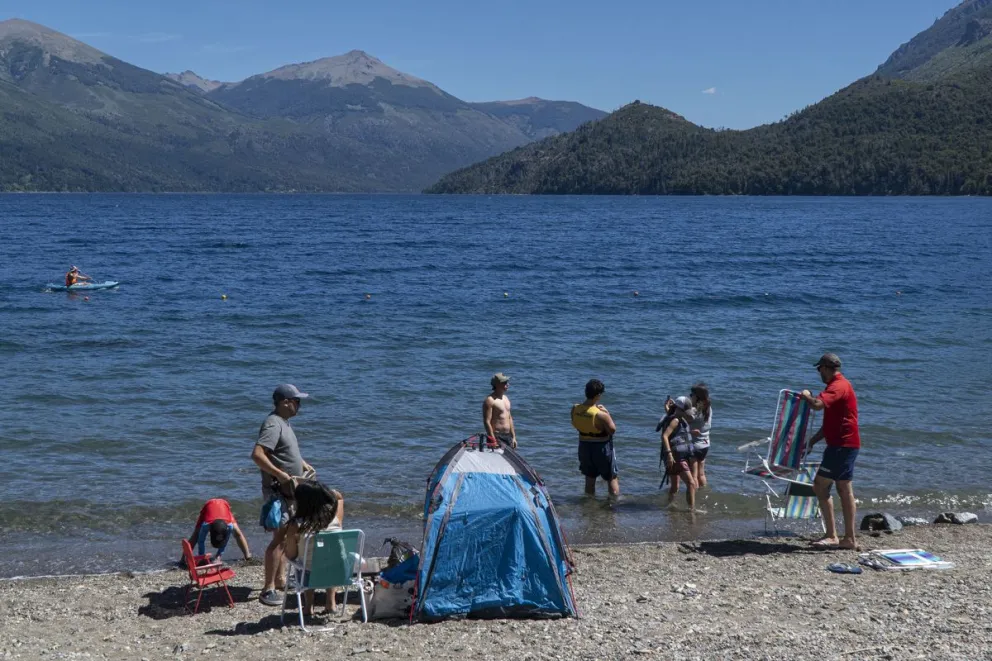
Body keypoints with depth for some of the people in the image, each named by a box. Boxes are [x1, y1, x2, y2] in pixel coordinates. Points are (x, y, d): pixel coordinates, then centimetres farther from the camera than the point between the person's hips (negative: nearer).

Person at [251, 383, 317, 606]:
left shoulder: (284, 423, 13)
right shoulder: (273, 425, -18)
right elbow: (257, 455, -30)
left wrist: (303, 464, 17)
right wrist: (281, 475, -29)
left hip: (288, 491, 10)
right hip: (277, 491, -10)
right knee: (279, 538, -12)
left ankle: (280, 578, 30)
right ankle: (268, 589, -10)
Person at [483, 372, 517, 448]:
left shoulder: (506, 398, 14)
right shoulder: (490, 400, -12)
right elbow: (487, 421, -17)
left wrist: (513, 437, 16)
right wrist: (493, 440, -21)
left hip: (508, 436, 8)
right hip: (497, 436, -8)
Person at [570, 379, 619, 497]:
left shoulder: (575, 409, -10)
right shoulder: (601, 415, -28)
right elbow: (613, 430, -15)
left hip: (584, 446, 6)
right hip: (601, 447, -5)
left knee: (589, 479, 19)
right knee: (613, 479, 11)